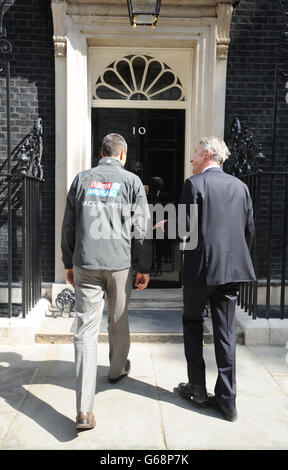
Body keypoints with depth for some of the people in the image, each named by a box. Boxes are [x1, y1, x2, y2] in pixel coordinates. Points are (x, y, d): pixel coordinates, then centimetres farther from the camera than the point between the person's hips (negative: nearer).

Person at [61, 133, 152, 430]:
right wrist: (145, 268, 8)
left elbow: (68, 224, 10)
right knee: (118, 322, 20)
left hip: (85, 264, 1)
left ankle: (84, 410, -3)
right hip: (119, 263, -1)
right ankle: (117, 369, 43)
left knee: (86, 330, 0)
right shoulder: (131, 181, 3)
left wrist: (68, 263, 18)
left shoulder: (82, 179, 9)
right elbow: (141, 228, 1)